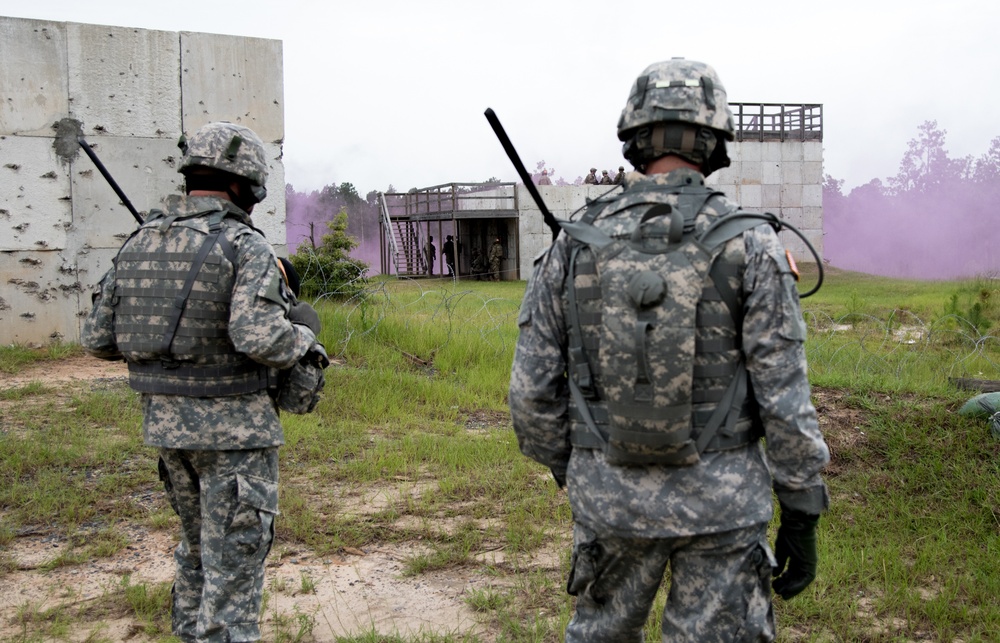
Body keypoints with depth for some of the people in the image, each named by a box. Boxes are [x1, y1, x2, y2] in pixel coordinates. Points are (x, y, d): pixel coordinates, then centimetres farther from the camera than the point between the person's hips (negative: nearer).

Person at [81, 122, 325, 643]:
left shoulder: (140, 241, 5)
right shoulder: (245, 246, -14)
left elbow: (97, 339, 7)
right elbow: (260, 339, -27)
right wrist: (305, 337, -7)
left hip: (163, 421, 7)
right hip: (231, 427, -7)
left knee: (197, 545, 25)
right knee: (234, 558, 4)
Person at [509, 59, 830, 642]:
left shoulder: (574, 244, -3)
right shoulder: (749, 245, -9)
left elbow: (533, 389, 0)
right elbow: (785, 398, -11)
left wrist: (565, 468, 16)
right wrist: (803, 514, 0)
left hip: (610, 496, 2)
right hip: (722, 501, -2)